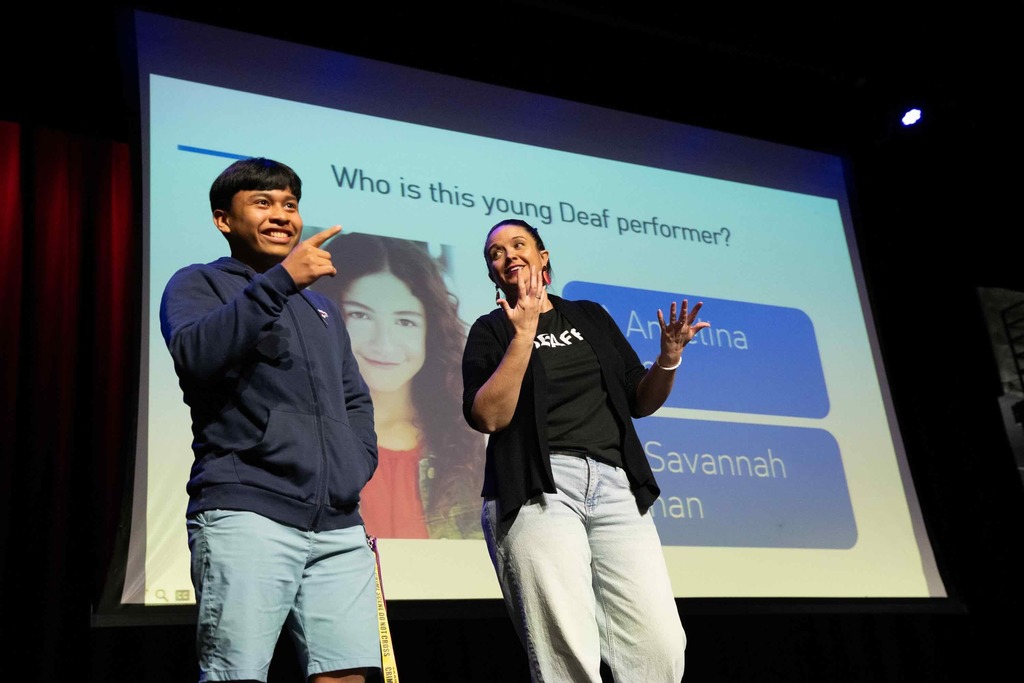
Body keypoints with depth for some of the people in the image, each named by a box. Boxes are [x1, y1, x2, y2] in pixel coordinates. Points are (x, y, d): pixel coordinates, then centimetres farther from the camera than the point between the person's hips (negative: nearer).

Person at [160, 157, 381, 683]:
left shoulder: (322, 308, 28)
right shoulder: (199, 284, 9)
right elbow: (194, 354, -13)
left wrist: (356, 467, 11)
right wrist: (282, 279, -17)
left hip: (339, 526, 5)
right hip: (245, 515, -5)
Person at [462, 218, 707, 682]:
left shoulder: (590, 317, 23)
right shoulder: (491, 330, 12)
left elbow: (639, 401, 23)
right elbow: (488, 417, -5)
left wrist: (669, 358, 4)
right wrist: (524, 335, -10)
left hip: (614, 486, 4)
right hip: (537, 491, -3)